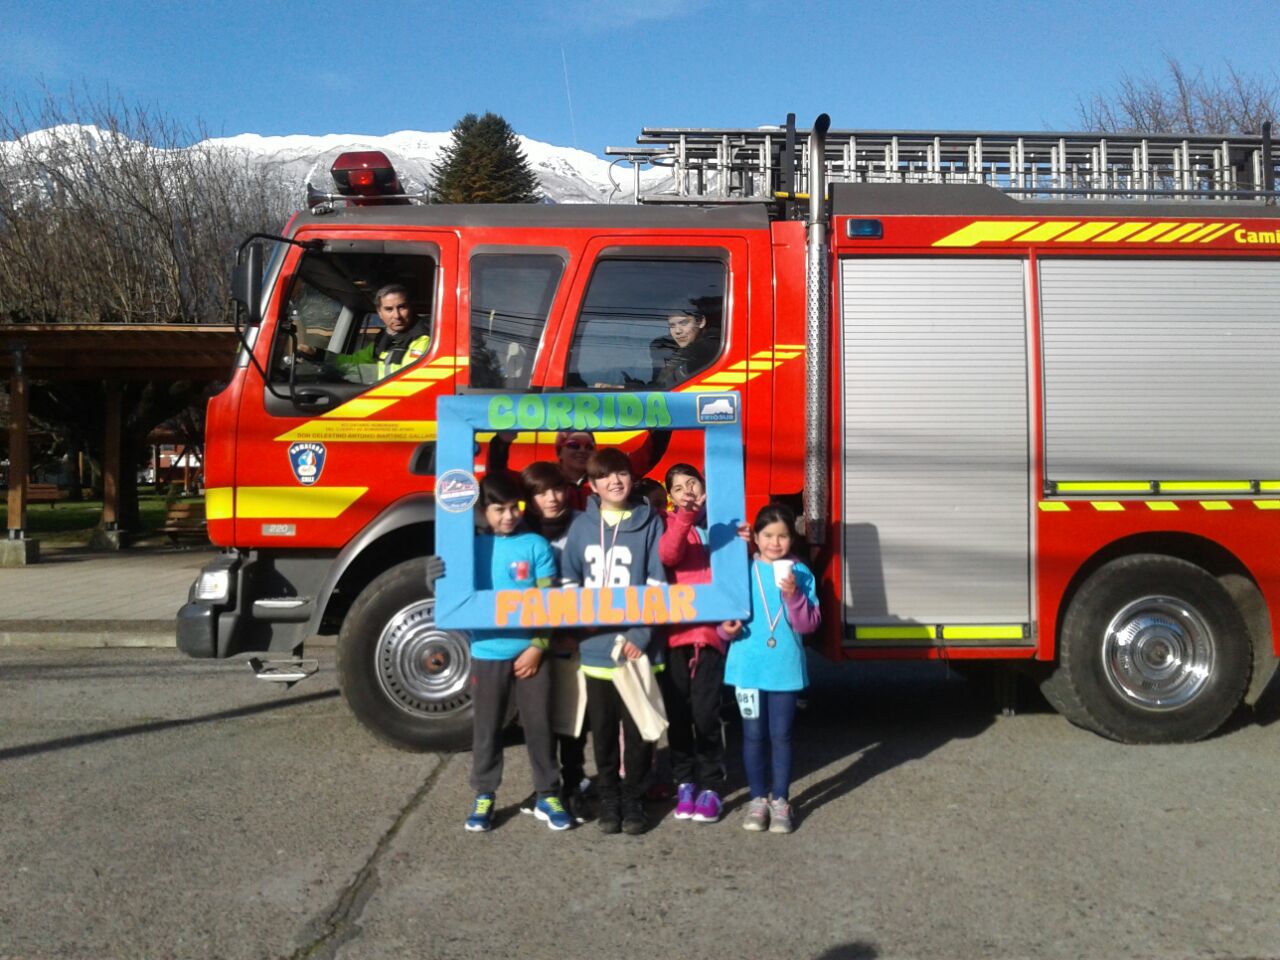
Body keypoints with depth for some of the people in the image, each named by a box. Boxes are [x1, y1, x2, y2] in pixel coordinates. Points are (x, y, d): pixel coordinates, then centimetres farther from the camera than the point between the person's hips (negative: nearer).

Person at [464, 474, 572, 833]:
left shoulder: (536, 546, -2)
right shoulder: (474, 547, 1)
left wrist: (538, 646, -7)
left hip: (529, 651, -1)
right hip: (487, 653, 1)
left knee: (539, 725, 7)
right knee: (487, 727, 10)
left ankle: (548, 795, 21)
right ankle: (484, 796, 24)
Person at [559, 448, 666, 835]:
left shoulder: (650, 524, -1)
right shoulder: (581, 525, 6)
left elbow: (657, 587, -4)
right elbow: (568, 581, 11)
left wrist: (640, 635, -12)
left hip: (635, 644, -2)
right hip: (594, 647, 2)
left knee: (637, 728, 5)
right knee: (602, 729, 12)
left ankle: (633, 798, 22)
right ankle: (608, 798, 26)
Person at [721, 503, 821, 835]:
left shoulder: (800, 573, -1)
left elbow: (809, 624, -5)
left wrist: (793, 594, -20)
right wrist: (726, 627, -15)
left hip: (785, 668, 0)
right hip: (748, 667, 0)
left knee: (781, 736, 6)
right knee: (754, 735, 8)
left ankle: (781, 801, 19)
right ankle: (758, 799, 23)